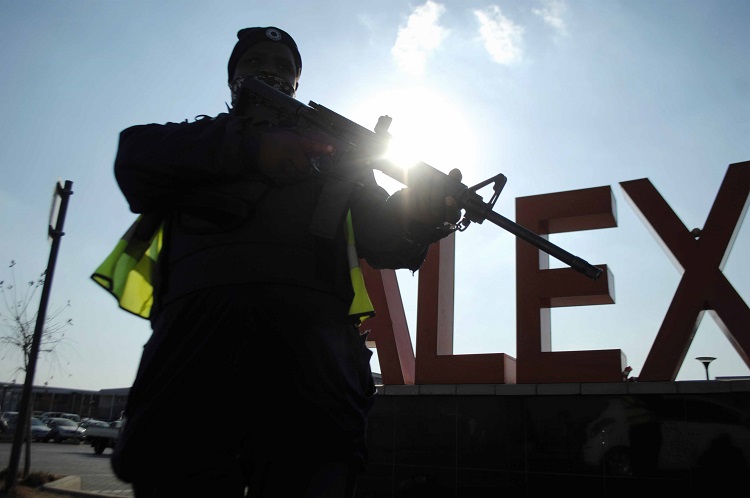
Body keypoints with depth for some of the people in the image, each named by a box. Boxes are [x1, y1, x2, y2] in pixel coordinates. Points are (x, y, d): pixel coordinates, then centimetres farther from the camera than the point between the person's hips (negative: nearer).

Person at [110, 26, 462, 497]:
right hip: (197, 330, 0)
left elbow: (382, 237, 15)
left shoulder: (331, 145, 27)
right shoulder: (200, 138, 27)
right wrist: (250, 147, -8)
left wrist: (419, 215, -10)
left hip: (308, 338, 1)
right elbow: (135, 155, 5)